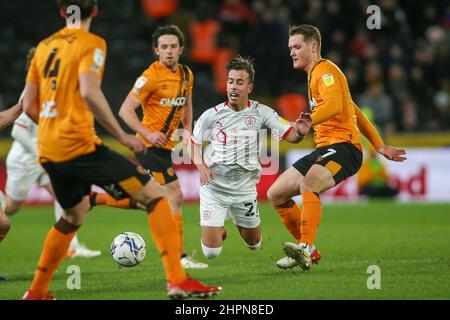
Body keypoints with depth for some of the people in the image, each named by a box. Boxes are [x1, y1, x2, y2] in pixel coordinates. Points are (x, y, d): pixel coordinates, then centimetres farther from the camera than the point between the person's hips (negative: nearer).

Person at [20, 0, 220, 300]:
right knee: (155, 195, -5)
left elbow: (29, 106, 16)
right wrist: (123, 135, -14)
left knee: (74, 215, 29)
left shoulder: (44, 46, 15)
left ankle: (36, 291, 29)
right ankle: (177, 280, -15)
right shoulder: (91, 44, -5)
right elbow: (89, 93, -20)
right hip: (80, 145, -8)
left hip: (48, 152, 8)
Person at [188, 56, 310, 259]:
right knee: (211, 253, -8)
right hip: (214, 188, -2)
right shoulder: (212, 115, -7)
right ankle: (218, 229, 29)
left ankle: (237, 220, 51)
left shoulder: (261, 112, -6)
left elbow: (290, 135, -11)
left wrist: (300, 132, -35)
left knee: (254, 244, 17)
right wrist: (201, 167, -12)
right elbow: (193, 143, 5)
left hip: (245, 189, 2)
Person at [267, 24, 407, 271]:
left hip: (342, 145, -10)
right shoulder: (315, 74, 24)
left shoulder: (325, 70, -6)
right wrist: (379, 146, 28)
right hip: (323, 148, 10)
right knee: (275, 194, 6)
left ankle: (306, 247, -47)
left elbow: (335, 105, -27)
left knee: (308, 184, -36)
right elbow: (354, 111, 28)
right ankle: (308, 253, 11)